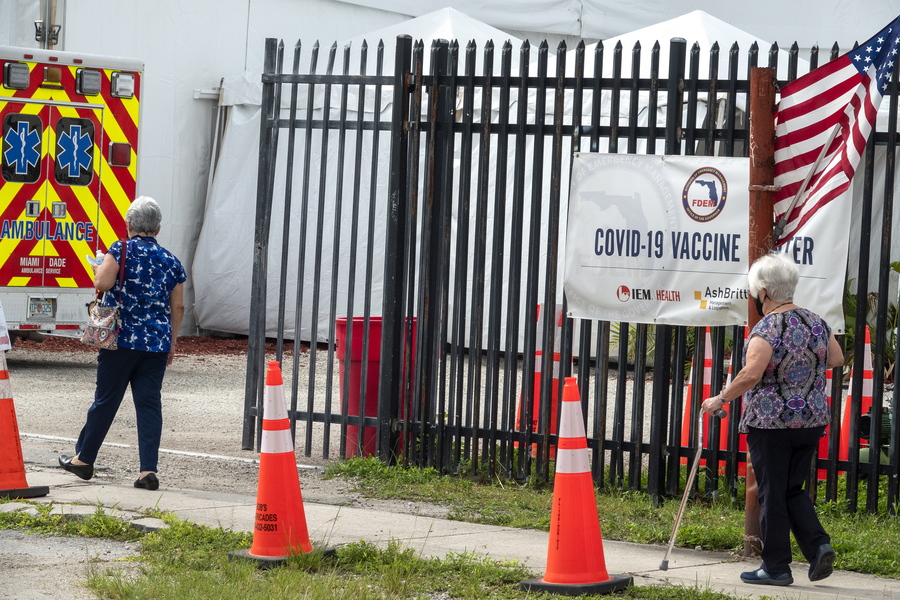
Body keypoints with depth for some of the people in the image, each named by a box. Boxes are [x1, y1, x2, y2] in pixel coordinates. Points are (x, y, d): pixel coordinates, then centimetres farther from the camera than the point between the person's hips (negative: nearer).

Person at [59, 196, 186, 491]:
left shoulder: (122, 249, -5)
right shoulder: (170, 260, 9)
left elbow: (102, 282, -18)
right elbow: (178, 307, 11)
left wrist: (99, 267, 5)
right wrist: (171, 342, 21)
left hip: (121, 339, -3)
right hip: (158, 344, 3)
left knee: (106, 400, 6)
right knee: (149, 403, 3)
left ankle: (83, 458, 19)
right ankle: (149, 470, -3)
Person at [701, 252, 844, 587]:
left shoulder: (768, 329, -16)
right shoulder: (816, 323, 5)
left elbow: (751, 374, -26)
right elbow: (837, 359, 17)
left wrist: (721, 399, -15)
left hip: (771, 424, -6)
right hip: (812, 421, 7)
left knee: (772, 494, 3)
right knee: (793, 490, 17)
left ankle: (776, 568, 7)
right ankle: (818, 545, -1)